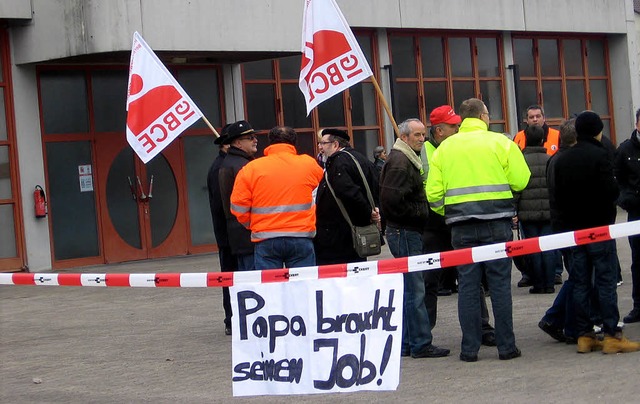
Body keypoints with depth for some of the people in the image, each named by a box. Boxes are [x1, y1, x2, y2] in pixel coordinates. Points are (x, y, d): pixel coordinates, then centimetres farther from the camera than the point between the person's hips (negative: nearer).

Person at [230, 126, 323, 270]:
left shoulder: (251, 168, 1)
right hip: (301, 238, 0)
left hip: (266, 241, 0)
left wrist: (253, 225, 17)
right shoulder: (309, 165, 3)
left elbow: (238, 207, 1)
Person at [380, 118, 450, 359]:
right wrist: (419, 214, -13)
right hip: (405, 231, -11)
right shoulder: (399, 163, -14)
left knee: (409, 289, 13)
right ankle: (421, 344, -6)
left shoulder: (408, 160, 19)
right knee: (414, 289, -8)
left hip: (408, 232, 11)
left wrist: (419, 214, 12)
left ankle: (407, 344, 17)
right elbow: (392, 200, -24)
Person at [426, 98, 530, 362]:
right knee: (500, 283, 3)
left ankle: (469, 348, 6)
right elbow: (521, 181, -5)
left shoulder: (445, 148, 8)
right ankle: (506, 346, 5)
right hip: (496, 222, -2)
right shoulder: (500, 142, 0)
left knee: (467, 285, 5)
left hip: (461, 226, 2)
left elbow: (433, 192, 3)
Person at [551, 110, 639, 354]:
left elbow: (556, 193, 9)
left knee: (580, 283, 8)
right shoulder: (599, 155, -13)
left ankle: (584, 336, 8)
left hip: (573, 229, 6)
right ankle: (612, 336, -7)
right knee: (606, 281, -4)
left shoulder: (562, 160, 8)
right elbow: (611, 191, -18)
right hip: (599, 226, -6)